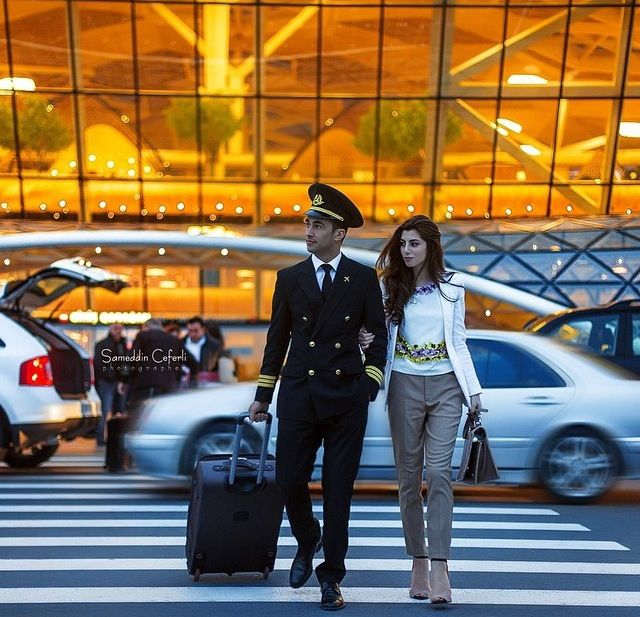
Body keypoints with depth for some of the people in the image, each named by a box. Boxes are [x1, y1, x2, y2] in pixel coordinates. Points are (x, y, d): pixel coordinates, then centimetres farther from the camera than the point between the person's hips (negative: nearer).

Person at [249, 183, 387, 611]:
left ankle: (331, 575, 20)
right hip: (299, 395, 2)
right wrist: (263, 395, 10)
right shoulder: (289, 278, 6)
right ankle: (307, 542, 34)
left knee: (339, 488, 4)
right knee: (290, 480, 2)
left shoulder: (363, 278, 2)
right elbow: (277, 338, 9)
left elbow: (378, 334, 5)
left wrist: (370, 381, -6)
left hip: (347, 398, -1)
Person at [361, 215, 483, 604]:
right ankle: (419, 564, 14)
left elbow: (458, 342, 8)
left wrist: (474, 390, 5)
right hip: (405, 385, 1)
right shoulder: (390, 286, 5)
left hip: (445, 385, -1)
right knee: (409, 477, 4)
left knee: (439, 472, -10)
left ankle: (440, 568, -9)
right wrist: (367, 341, -14)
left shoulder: (452, 287, 5)